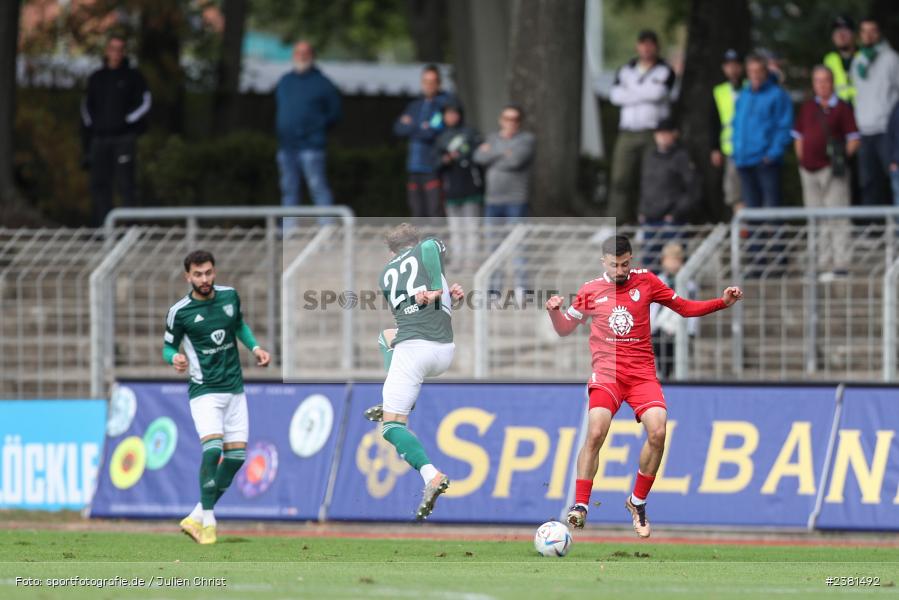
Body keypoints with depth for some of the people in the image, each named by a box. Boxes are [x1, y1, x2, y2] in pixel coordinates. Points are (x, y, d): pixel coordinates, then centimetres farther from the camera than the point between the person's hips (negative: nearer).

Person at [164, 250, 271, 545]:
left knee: (236, 454, 0)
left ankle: (196, 517, 11)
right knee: (213, 448, -24)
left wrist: (255, 347, 7)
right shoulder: (179, 312, -9)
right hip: (205, 390, -5)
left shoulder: (229, 296, 3)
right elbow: (168, 346, 2)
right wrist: (175, 358, -20)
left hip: (234, 388, 5)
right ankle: (207, 522, -15)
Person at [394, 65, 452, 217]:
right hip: (414, 169, 7)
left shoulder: (445, 102, -2)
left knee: (435, 213, -13)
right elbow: (399, 129, 9)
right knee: (418, 214, 9)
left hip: (433, 169, -7)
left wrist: (412, 126, -2)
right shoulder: (415, 105, 19)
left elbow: (433, 132, -13)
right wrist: (421, 128, -6)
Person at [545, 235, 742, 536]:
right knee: (595, 433, -23)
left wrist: (723, 302, 4)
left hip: (642, 373, 1)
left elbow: (685, 307, 16)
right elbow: (565, 328, 17)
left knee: (657, 432, -19)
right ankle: (580, 506, -15)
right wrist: (554, 311, -4)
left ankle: (638, 502, 1)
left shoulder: (645, 281, 8)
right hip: (606, 372, -1)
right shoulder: (590, 290, 8)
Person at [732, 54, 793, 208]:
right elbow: (736, 124, 23)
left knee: (771, 204, -11)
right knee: (751, 203, 8)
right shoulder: (743, 96, 17)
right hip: (744, 163, 6)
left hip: (766, 161, -6)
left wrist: (774, 153, -16)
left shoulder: (777, 95, -2)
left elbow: (784, 126, -7)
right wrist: (736, 151, 10)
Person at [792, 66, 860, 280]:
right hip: (809, 170, 6)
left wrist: (841, 157, -10)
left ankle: (840, 264, -11)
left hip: (832, 170, -6)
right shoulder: (807, 107, 15)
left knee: (836, 220, -9)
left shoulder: (841, 108, 0)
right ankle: (824, 265, 13)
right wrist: (802, 159, 9)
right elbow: (798, 136, 21)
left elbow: (854, 139, -3)